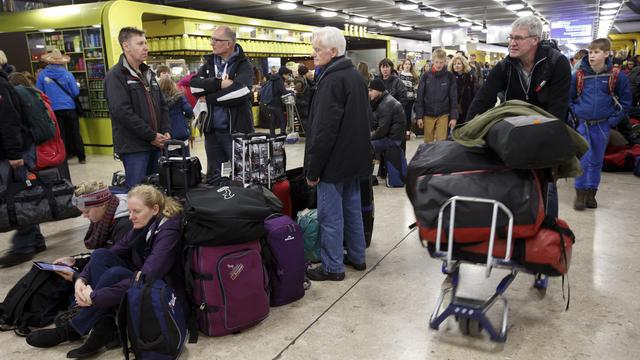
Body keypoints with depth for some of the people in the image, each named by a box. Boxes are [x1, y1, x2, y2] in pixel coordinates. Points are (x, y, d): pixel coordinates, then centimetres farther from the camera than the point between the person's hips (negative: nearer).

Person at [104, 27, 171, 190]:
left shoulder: (148, 73, 17)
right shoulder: (115, 76, -8)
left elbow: (162, 105, 19)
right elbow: (122, 112, -18)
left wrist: (166, 131, 3)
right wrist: (151, 136, -16)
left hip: (156, 144, 7)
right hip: (134, 146, -7)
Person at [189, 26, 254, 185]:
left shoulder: (244, 65, -6)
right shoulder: (209, 63, 10)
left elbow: (240, 92, -24)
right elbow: (194, 85, -5)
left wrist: (210, 96, -11)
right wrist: (220, 83, -18)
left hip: (237, 130, -5)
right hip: (212, 130, 5)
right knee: (213, 178, 15)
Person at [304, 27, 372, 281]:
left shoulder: (331, 80, -19)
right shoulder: (355, 76, 11)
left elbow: (323, 130, -23)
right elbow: (365, 117, 19)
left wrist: (312, 169, -18)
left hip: (334, 162, -10)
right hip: (355, 158, 10)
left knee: (330, 215, 1)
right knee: (352, 208, 18)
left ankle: (332, 267, 11)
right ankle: (357, 257, 30)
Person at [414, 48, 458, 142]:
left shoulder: (450, 76, -2)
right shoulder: (426, 76, -1)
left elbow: (453, 98, -1)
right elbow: (420, 97, -1)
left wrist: (454, 117, -6)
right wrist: (419, 116, -5)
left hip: (443, 115, -1)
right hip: (428, 115, 1)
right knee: (428, 143, 9)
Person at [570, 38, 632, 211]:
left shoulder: (616, 76, -4)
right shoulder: (579, 75, -4)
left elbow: (625, 101, 4)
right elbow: (568, 97, 8)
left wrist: (613, 120, -3)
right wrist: (575, 113, 0)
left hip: (602, 126, 1)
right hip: (583, 124, -1)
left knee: (596, 161, 10)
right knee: (583, 160, -3)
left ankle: (591, 193, 23)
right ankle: (580, 194, 8)